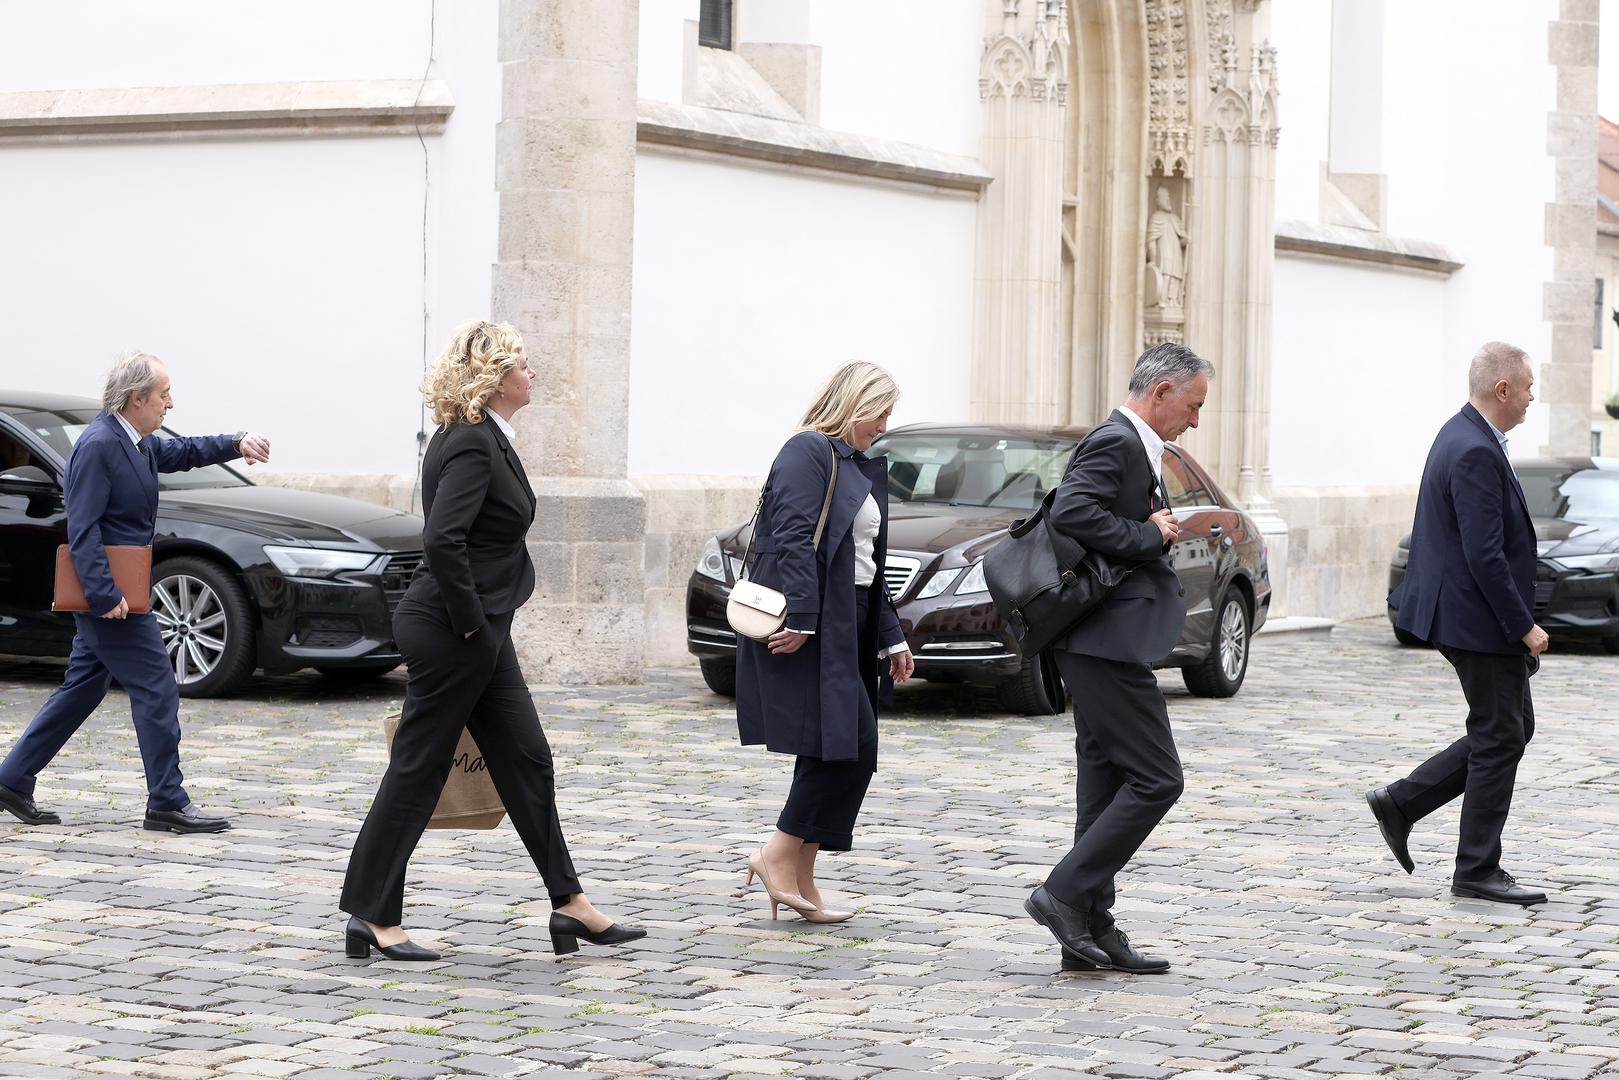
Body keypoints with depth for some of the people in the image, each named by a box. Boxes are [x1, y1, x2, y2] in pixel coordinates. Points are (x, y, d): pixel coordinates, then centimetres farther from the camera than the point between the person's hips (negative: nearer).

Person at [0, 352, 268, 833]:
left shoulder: (136, 443, 11)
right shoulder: (98, 446, -18)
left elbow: (181, 453, 27)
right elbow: (82, 530, -22)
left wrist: (236, 444, 10)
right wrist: (105, 594, -25)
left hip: (113, 594, 10)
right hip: (110, 593, -10)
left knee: (82, 689, 15)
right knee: (156, 691, -5)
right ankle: (167, 803, 1)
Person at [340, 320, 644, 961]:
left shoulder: (484, 439, 13)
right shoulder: (472, 445, -19)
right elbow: (442, 542, -29)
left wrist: (480, 625, 18)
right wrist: (470, 623, -20)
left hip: (477, 632, 10)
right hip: (450, 630, -10)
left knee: (526, 763, 11)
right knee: (418, 769, -2)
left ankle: (569, 905, 16)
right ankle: (374, 916, 7)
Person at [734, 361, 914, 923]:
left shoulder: (862, 469, 22)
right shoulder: (808, 452, -7)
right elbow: (794, 539, -18)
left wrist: (891, 637, 24)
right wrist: (800, 618, -25)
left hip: (848, 628, 10)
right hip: (808, 628, -10)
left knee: (842, 752, 7)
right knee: (851, 746, -14)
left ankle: (800, 878, 11)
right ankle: (779, 852, -6)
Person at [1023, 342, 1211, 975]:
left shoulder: (1131, 447, 20)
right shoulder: (1115, 443, -12)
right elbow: (1070, 512, -26)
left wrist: (1157, 532, 9)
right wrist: (1149, 535, -18)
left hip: (1104, 642, 11)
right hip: (1109, 641, -11)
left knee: (1109, 785, 11)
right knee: (1156, 779, -10)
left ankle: (1091, 932, 13)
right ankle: (1064, 894, -8)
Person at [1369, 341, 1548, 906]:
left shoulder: (1463, 436, 11)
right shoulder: (1476, 454, -22)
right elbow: (1485, 556, -25)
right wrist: (1524, 626, -18)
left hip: (1469, 618, 10)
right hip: (1482, 621, -10)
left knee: (1512, 729, 16)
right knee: (1499, 741, -1)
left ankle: (1402, 802, 17)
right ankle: (1477, 870, 8)